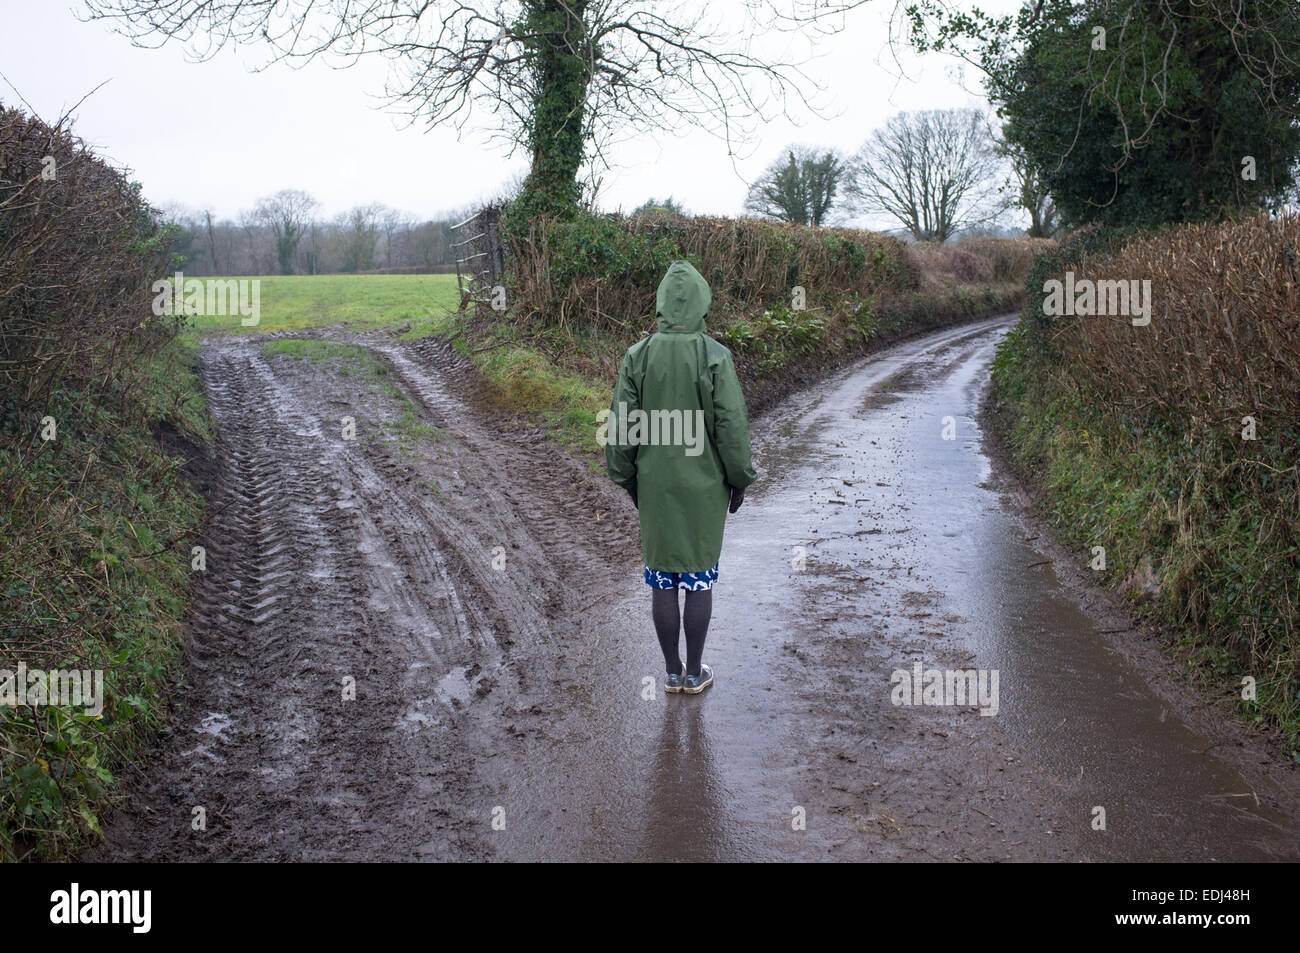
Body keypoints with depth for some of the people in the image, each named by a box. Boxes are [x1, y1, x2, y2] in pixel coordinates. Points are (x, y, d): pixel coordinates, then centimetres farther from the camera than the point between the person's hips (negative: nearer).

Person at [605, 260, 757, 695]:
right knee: (699, 581, 11)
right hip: (704, 488, -2)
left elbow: (622, 426, -1)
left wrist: (627, 478, 12)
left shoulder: (637, 357, -7)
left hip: (654, 486, 2)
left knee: (662, 581, 12)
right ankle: (694, 672, 21)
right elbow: (732, 426, -11)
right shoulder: (715, 357, -14)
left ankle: (672, 672, 23)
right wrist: (739, 480, 3)